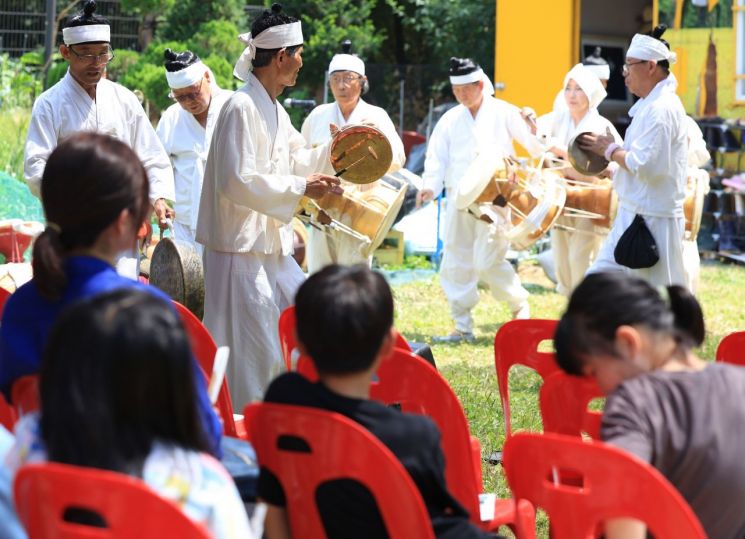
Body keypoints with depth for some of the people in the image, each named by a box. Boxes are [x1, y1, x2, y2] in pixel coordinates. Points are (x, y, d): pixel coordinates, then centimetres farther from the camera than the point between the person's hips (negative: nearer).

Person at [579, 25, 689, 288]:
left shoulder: (662, 109, -19)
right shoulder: (650, 105, 14)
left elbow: (645, 166, -25)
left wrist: (611, 150, -10)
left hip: (653, 220, -11)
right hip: (632, 215, 11)